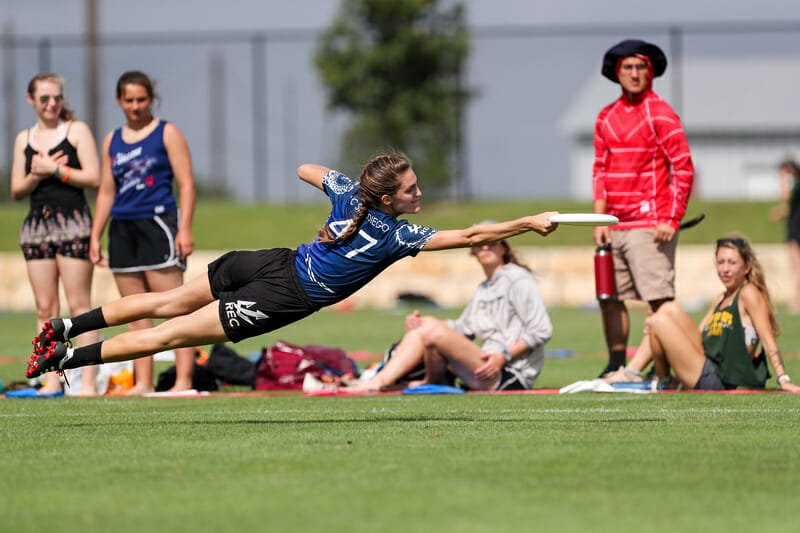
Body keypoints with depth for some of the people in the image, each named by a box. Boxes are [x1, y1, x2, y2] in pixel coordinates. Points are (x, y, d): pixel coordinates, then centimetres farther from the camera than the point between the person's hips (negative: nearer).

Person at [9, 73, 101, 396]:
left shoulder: (77, 131, 3)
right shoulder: (24, 139, 15)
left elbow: (94, 178, -5)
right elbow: (16, 190, 13)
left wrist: (55, 169, -9)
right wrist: (36, 176, -6)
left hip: (72, 222, -5)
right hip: (36, 224, 5)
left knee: (79, 304, -8)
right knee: (45, 308, 3)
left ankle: (88, 381, -10)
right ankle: (51, 380, 4)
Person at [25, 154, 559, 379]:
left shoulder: (347, 189, 2)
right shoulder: (398, 235, -16)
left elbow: (304, 169, 23)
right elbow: (467, 236, -16)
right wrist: (530, 224, -9)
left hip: (269, 263, 6)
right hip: (285, 297, -6)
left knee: (170, 302, 17)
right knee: (173, 332, -4)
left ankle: (67, 327, 16)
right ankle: (66, 358, -5)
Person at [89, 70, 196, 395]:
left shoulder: (166, 133, 2)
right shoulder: (112, 141, 16)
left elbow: (186, 184, -3)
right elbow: (106, 192, 20)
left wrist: (184, 229, -13)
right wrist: (95, 237, 14)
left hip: (158, 223, -6)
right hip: (122, 228, 6)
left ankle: (184, 380, -12)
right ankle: (143, 383, 6)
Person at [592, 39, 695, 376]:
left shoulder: (661, 114, -5)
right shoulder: (606, 117, 14)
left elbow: (684, 168, -9)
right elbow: (600, 170, 16)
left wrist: (670, 220, -14)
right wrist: (599, 219, 6)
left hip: (650, 225, -7)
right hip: (614, 227, 7)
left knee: (660, 299, -10)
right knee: (609, 297, 8)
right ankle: (616, 366, 17)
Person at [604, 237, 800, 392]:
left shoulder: (749, 293, -9)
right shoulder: (722, 299, 18)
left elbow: (768, 340, -14)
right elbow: (696, 335, 25)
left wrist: (784, 381, -22)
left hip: (719, 380, -9)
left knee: (659, 322, -10)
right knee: (670, 309, 9)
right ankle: (630, 373, 6)